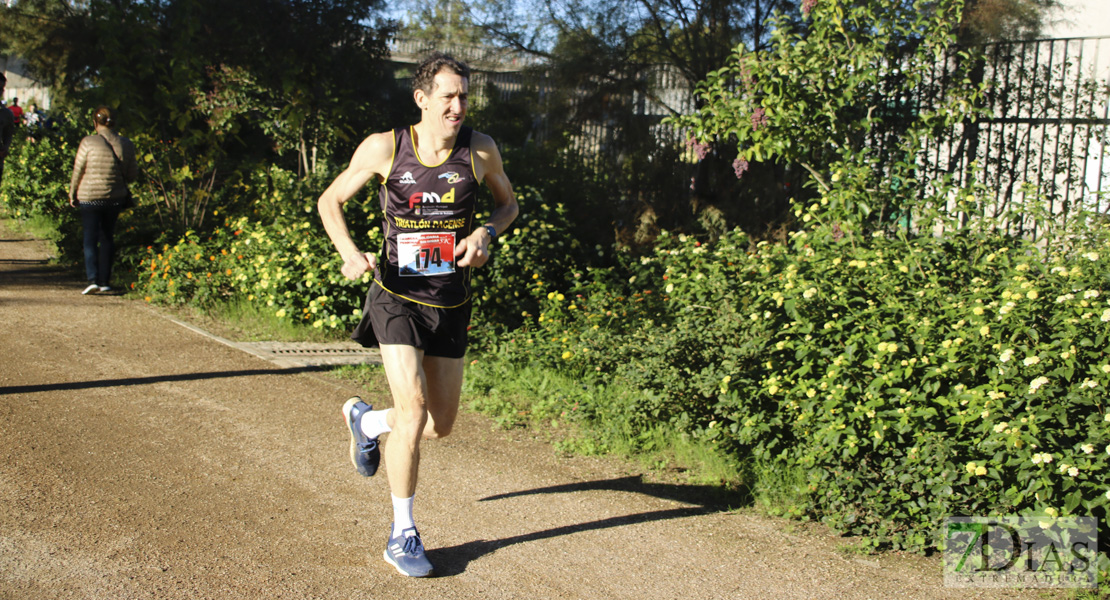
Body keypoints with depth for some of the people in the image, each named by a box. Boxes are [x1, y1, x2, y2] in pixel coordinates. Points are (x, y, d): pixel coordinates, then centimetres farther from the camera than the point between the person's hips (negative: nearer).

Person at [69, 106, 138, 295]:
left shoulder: (88, 143, -11)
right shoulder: (126, 145, -3)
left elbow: (78, 172, -4)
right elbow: (132, 175, 4)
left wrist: (73, 195, 9)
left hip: (89, 197, -3)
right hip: (115, 198, 3)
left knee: (90, 239, 5)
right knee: (108, 238, 14)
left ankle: (93, 279, -8)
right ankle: (105, 281, 15)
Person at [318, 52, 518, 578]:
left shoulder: (480, 151, -4)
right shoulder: (384, 148, -8)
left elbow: (508, 203, 14)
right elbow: (330, 201, 4)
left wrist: (487, 232, -9)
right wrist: (349, 253, -15)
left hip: (451, 304, 3)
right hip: (396, 297, -3)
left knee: (441, 424, 10)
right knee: (414, 410, -17)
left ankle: (365, 420, 43)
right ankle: (402, 535, 1)